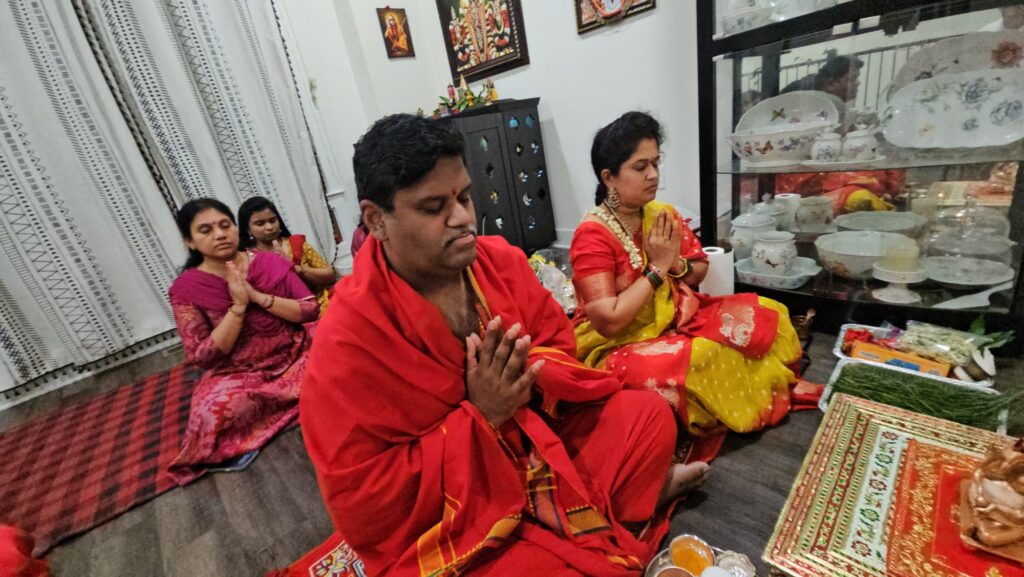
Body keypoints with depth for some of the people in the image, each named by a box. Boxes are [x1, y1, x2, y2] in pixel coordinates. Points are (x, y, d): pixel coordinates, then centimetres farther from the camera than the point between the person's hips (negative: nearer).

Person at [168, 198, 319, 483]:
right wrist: (238, 306, -19)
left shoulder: (271, 262, -2)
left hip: (295, 355, 2)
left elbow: (311, 310, -7)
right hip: (238, 374, -1)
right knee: (214, 412, -31)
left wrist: (257, 296, -19)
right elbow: (204, 357, -10)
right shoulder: (185, 288, -5)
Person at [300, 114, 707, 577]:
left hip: (537, 438, 5)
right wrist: (478, 417, -26)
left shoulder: (500, 259, -9)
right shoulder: (346, 341, -24)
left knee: (647, 414, 1)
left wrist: (527, 377, -20)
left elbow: (556, 342, 3)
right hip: (442, 521, -4)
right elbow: (360, 506, -19)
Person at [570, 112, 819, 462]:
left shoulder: (662, 214, 1)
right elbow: (609, 321, -26)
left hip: (677, 320, 8)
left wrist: (676, 264, -12)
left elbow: (700, 270, 12)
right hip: (618, 348, -7)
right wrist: (657, 268, -20)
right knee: (698, 358, -32)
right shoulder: (592, 235, -21)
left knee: (765, 316, -2)